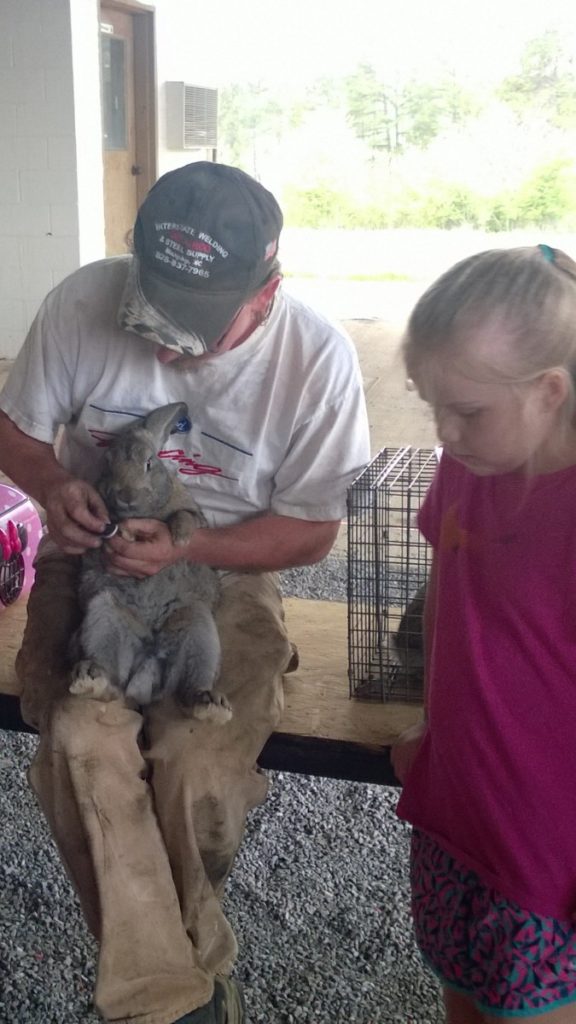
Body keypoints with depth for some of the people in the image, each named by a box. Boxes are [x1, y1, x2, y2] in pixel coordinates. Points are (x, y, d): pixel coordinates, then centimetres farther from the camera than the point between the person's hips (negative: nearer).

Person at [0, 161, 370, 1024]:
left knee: (194, 769, -23)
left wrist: (186, 550, -23)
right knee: (81, 742, -26)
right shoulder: (84, 301, -14)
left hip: (225, 574, -1)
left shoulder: (318, 358, -17)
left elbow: (311, 530, -8)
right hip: (91, 562, 2)